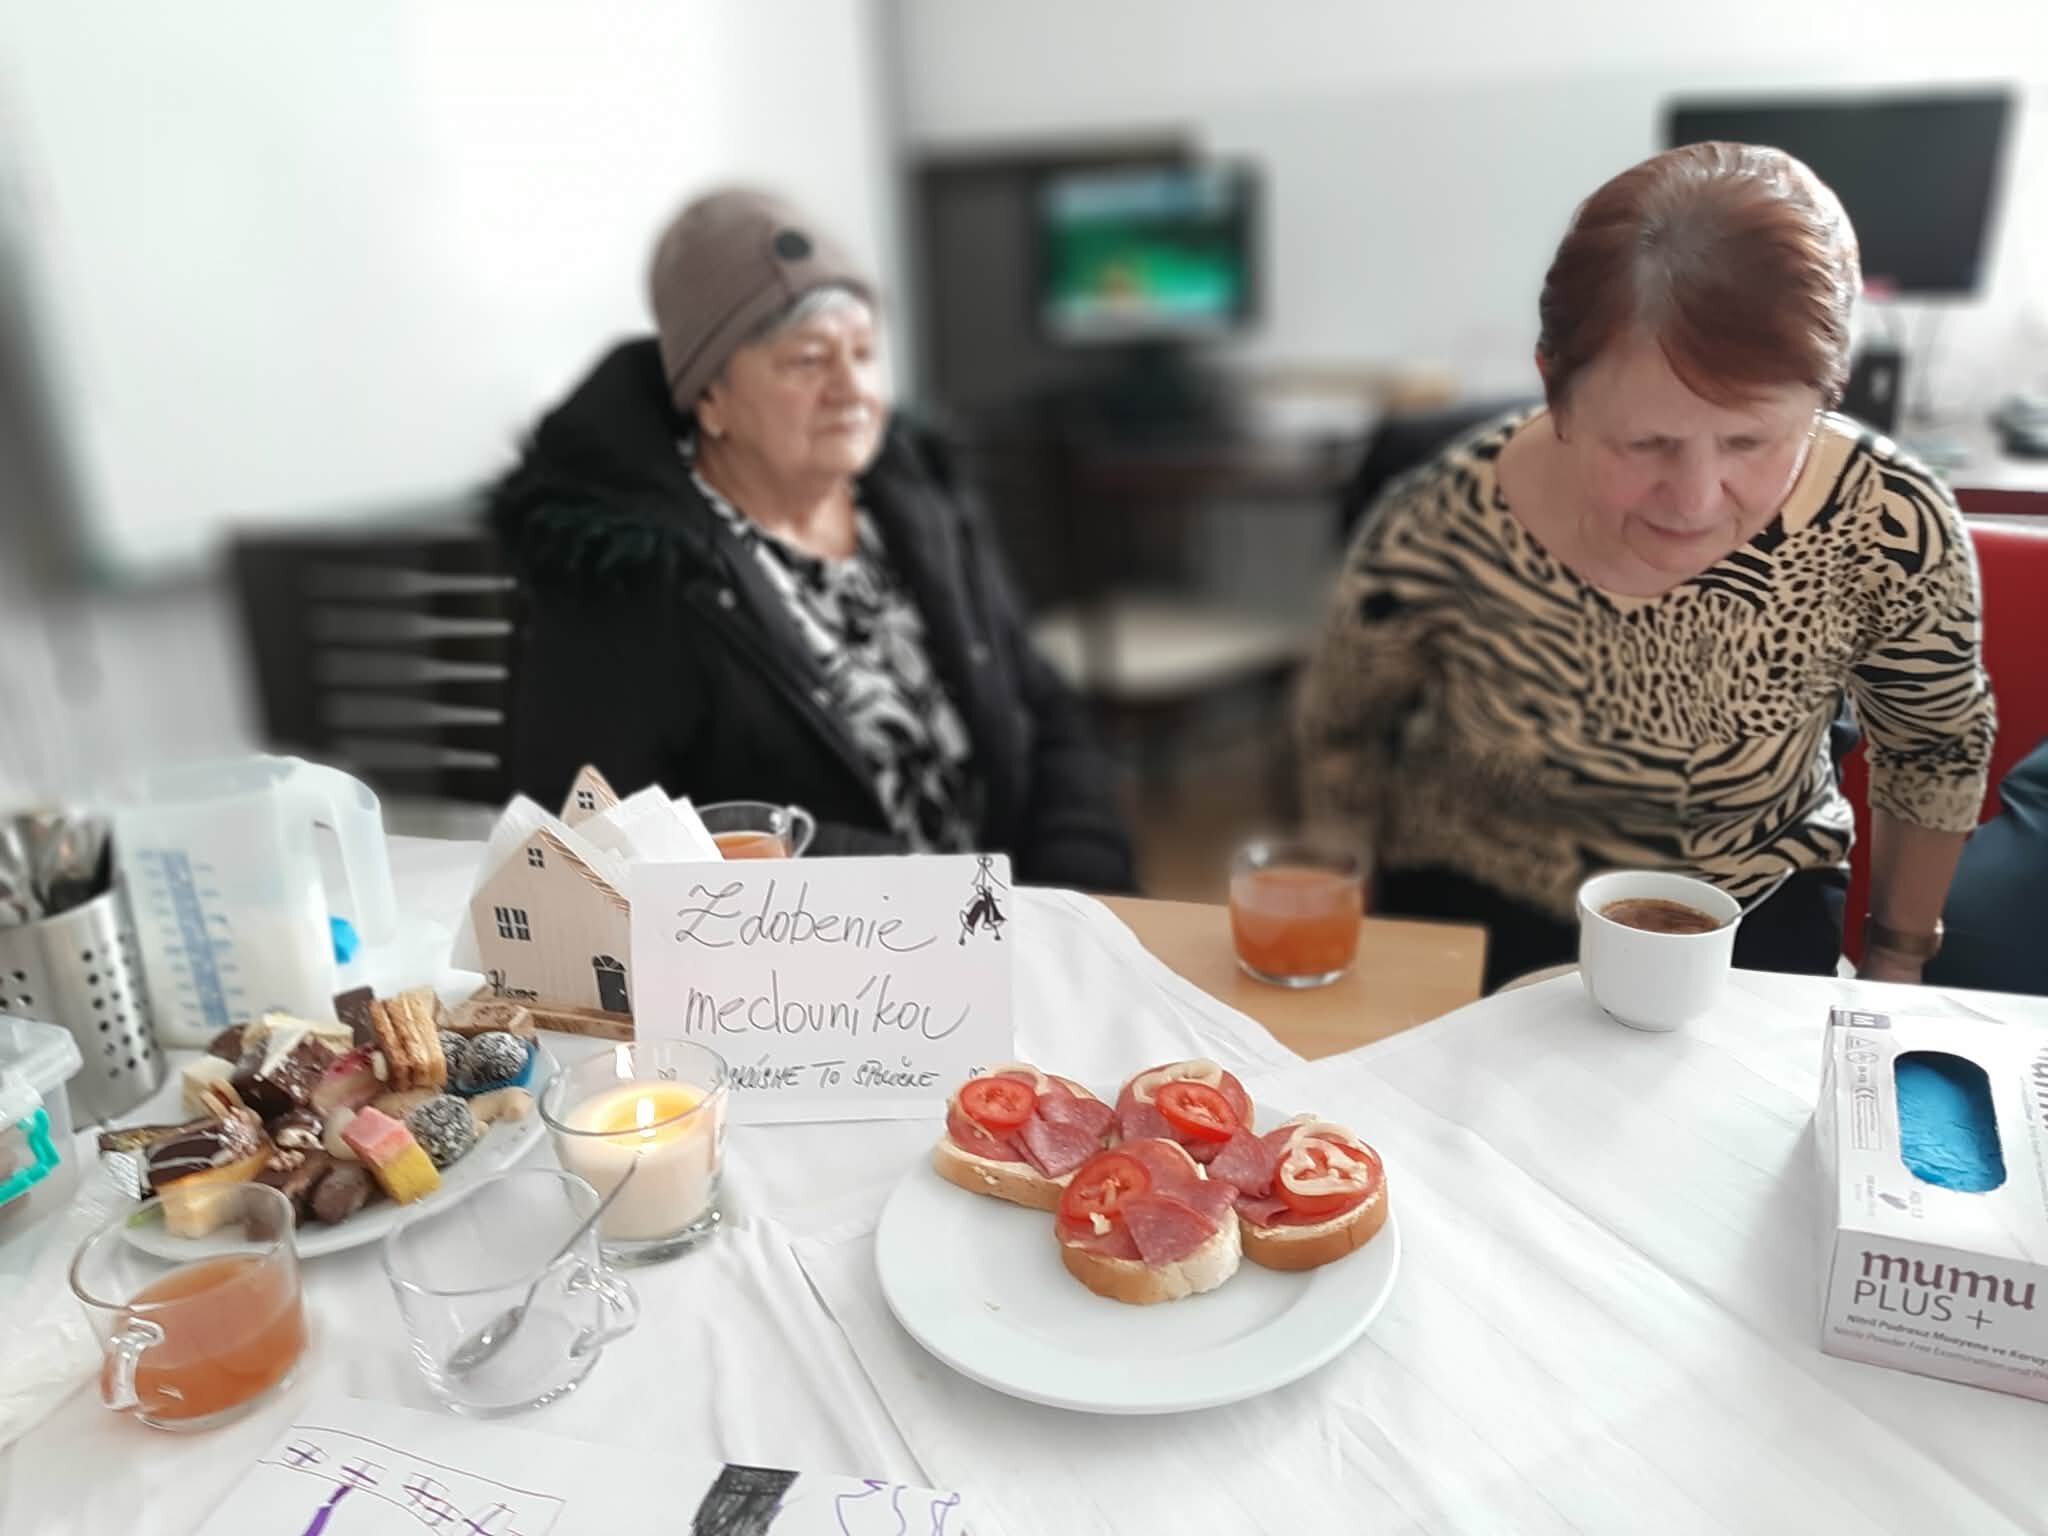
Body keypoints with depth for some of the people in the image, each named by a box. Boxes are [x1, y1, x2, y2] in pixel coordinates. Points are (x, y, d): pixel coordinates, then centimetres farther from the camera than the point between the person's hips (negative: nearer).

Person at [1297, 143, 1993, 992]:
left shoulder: (1892, 531, -22)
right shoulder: (1435, 533, -25)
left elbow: (1935, 753, 1)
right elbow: (1340, 740, -4)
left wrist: (1897, 959, 13)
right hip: (1483, 922, -1)